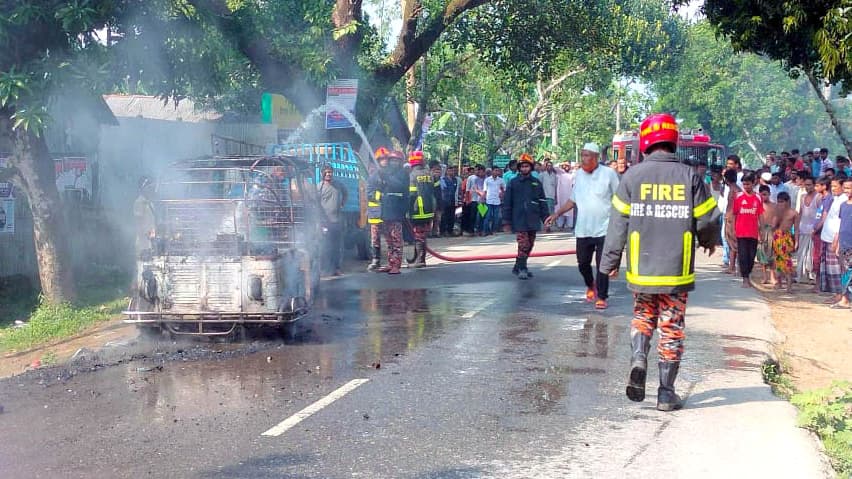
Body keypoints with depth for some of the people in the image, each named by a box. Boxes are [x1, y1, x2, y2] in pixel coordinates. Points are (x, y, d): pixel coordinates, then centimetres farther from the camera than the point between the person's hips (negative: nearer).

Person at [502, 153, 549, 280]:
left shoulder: (537, 183, 8)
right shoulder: (513, 183, 0)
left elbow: (543, 203, 10)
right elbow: (507, 203, 0)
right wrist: (506, 221, -4)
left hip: (533, 221, 4)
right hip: (519, 221, -4)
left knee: (529, 245, 10)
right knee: (523, 245, -12)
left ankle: (518, 267, 22)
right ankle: (522, 269, -4)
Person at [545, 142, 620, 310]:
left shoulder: (608, 173, -7)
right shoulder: (579, 174, 6)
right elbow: (572, 200, 14)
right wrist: (556, 214, 6)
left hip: (603, 229, -4)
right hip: (583, 230, 4)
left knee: (602, 265, -1)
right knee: (583, 263, 13)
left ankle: (601, 297, 9)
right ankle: (590, 285, 39)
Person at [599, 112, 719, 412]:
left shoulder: (633, 176, -5)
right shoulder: (689, 176, -4)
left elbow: (619, 223, -3)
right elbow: (706, 219, 0)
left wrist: (610, 262, 6)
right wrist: (710, 241, 23)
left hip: (641, 269, 1)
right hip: (677, 271, 0)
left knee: (642, 316, 21)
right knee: (671, 328, 8)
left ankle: (639, 359, -5)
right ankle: (666, 392, 10)